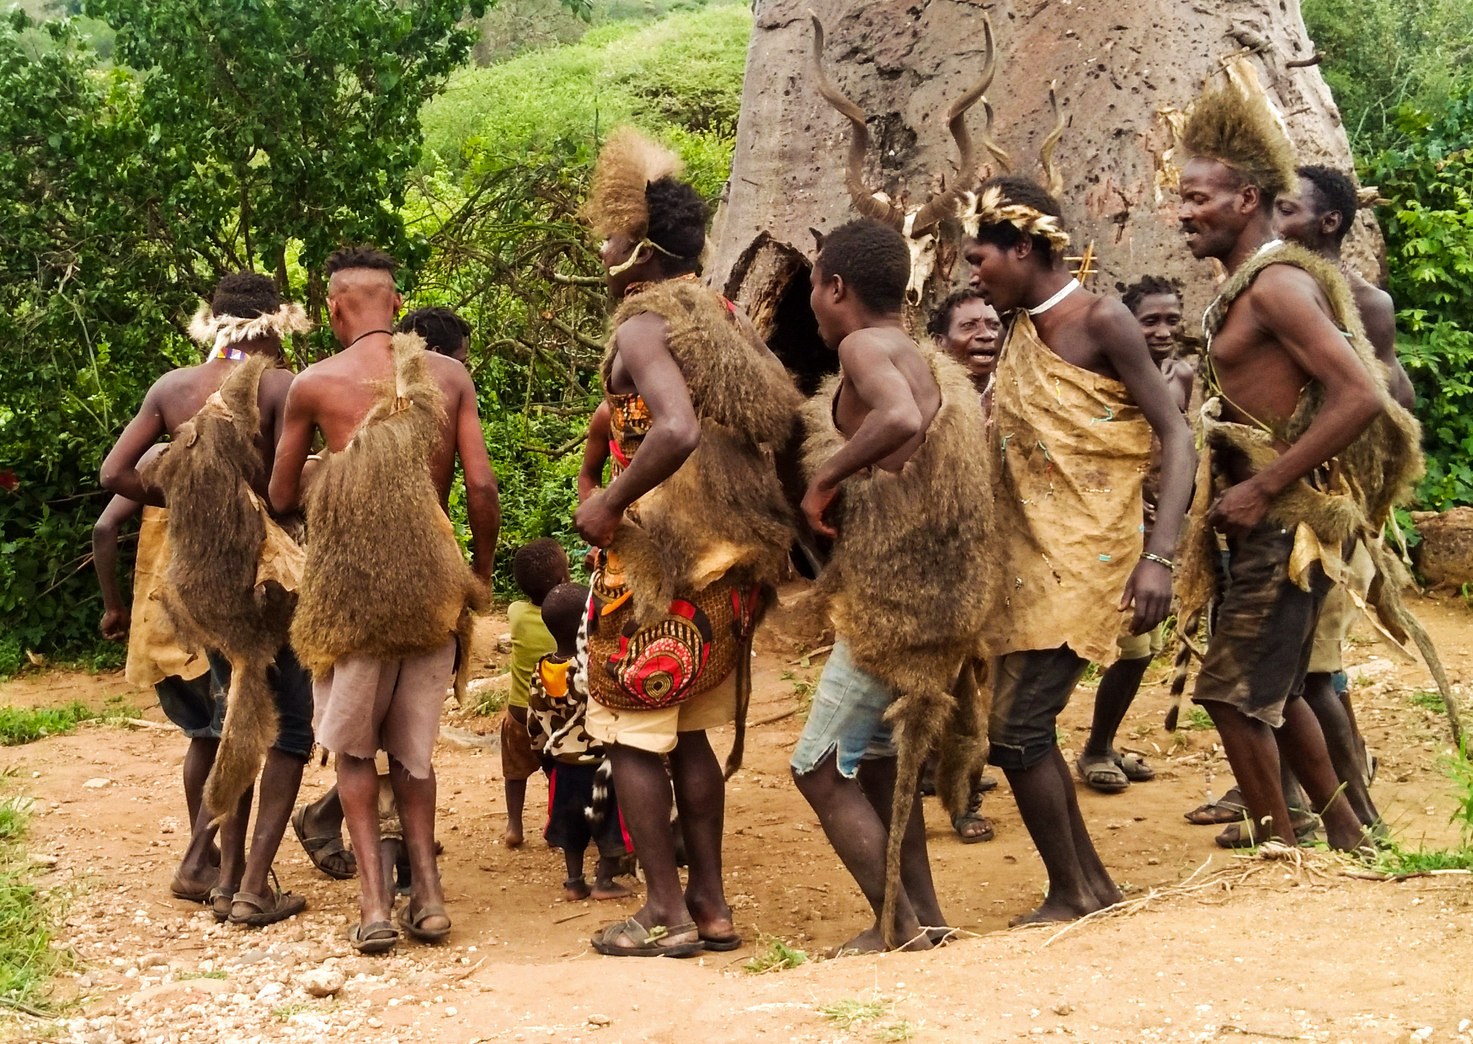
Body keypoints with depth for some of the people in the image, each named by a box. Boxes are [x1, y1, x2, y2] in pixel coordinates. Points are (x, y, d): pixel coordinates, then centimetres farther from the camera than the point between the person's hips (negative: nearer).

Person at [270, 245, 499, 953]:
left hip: (351, 586, -2)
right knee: (413, 747, 17)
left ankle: (374, 904, 1)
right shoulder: (450, 376, 1)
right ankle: (427, 896, 10)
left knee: (354, 746, 11)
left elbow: (281, 498, 7)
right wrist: (481, 576, 12)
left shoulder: (315, 383, -4)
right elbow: (482, 487, -1)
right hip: (432, 586, 2)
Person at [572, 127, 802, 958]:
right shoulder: (730, 318, 9)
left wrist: (608, 505, -19)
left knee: (634, 734, 3)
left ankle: (667, 915, 4)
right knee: (691, 732, 17)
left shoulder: (644, 325, -14)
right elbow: (787, 413, 9)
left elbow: (676, 430, -30)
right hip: (731, 562, 8)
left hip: (659, 560, -8)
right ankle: (711, 904, 19)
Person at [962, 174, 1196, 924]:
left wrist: (1159, 556, -23)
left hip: (1082, 557, -8)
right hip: (1027, 557, 8)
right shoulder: (1021, 331, 11)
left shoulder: (1100, 322, -11)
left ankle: (1071, 895, 2)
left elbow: (1175, 438, -14)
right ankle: (1092, 883, 21)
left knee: (1017, 726, -10)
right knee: (1019, 725, 9)